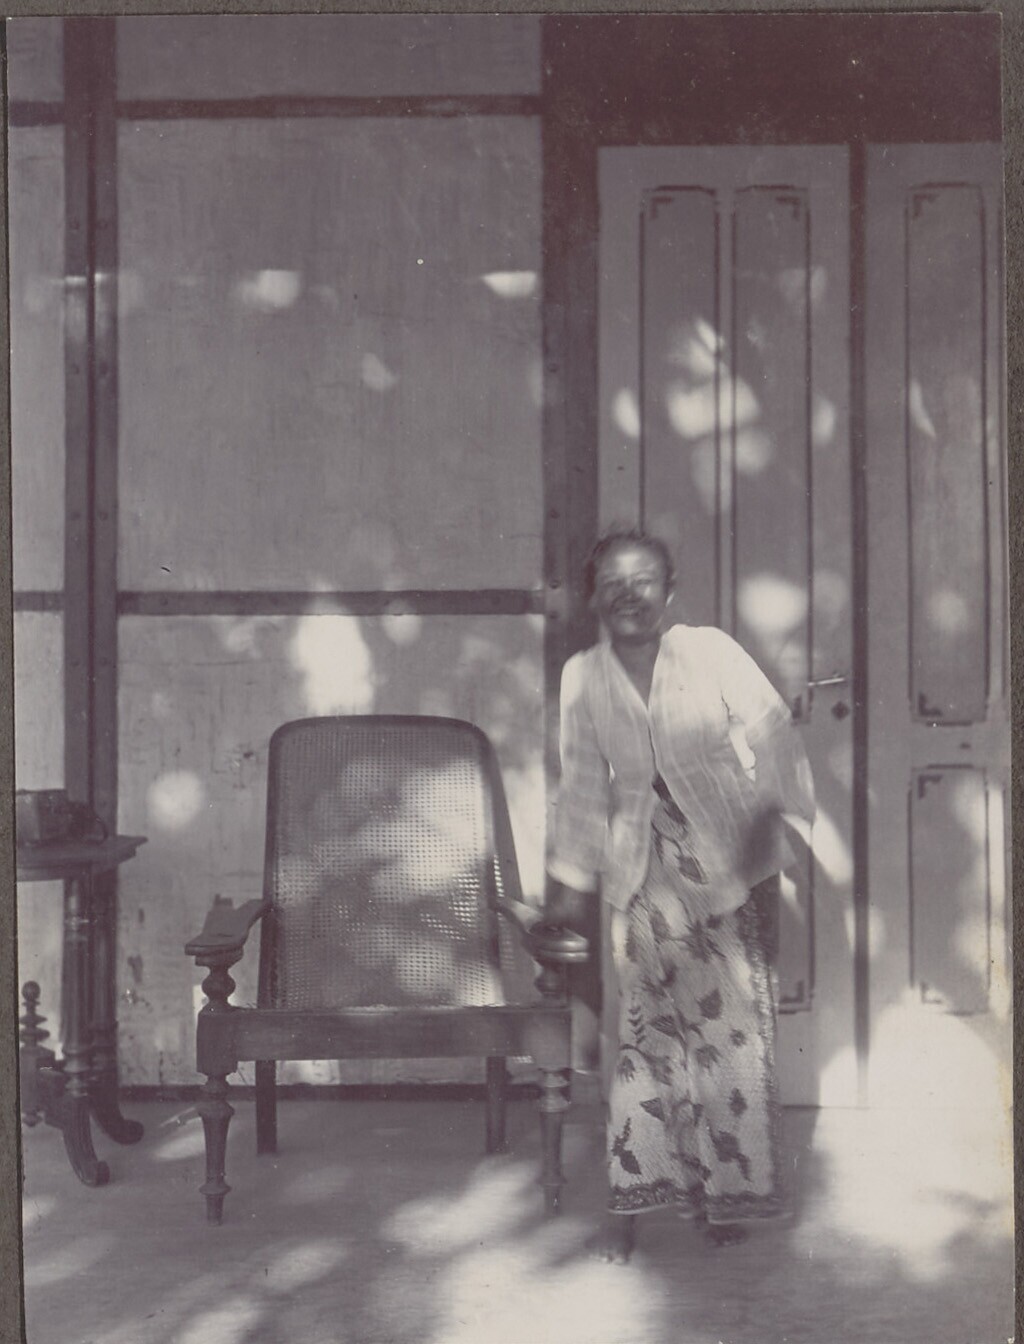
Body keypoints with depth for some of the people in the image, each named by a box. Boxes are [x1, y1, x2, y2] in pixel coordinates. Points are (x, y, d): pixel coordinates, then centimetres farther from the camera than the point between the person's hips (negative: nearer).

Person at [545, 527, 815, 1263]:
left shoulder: (711, 652, -7)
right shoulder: (582, 677, 2)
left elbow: (771, 734, -8)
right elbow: (584, 783, 9)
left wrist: (775, 821, -19)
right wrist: (572, 879, 11)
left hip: (724, 866, -2)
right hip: (645, 876, 2)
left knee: (733, 1027, 1)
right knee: (647, 1031, 2)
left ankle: (731, 1193, 15)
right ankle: (630, 1200, 11)